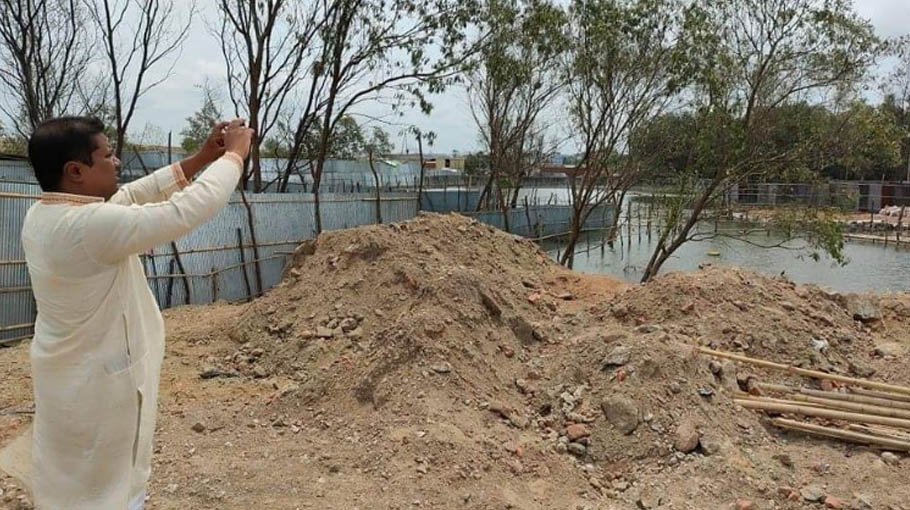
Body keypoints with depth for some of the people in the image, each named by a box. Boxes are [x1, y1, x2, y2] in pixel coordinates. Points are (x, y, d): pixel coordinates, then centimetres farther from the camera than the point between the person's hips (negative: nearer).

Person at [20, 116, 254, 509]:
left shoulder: (41, 215, -1)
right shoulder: (89, 226, -30)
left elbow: (130, 197, 6)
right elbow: (188, 211, -28)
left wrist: (201, 159, 4)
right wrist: (234, 154, -13)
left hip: (67, 380, 9)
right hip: (100, 388, -9)